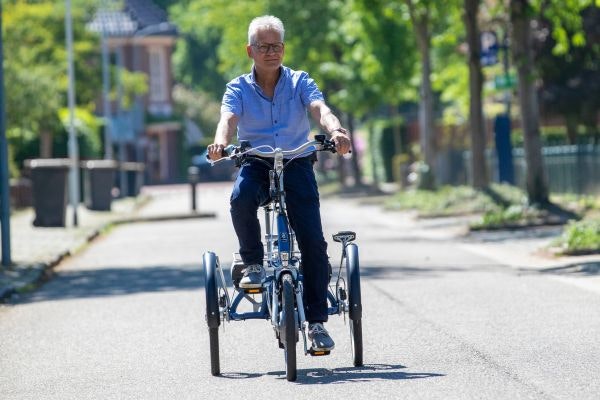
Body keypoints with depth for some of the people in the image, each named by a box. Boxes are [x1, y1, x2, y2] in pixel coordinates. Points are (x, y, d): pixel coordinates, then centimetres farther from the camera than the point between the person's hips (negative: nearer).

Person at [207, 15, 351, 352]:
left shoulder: (300, 82, 3)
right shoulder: (239, 89, 3)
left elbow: (320, 109, -15)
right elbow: (228, 118, -16)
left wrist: (336, 130, -39)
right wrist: (221, 143, -41)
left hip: (296, 162, 0)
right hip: (256, 163, 0)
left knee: (312, 239, -13)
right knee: (241, 197, -36)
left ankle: (317, 320, -5)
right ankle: (253, 262, -11)